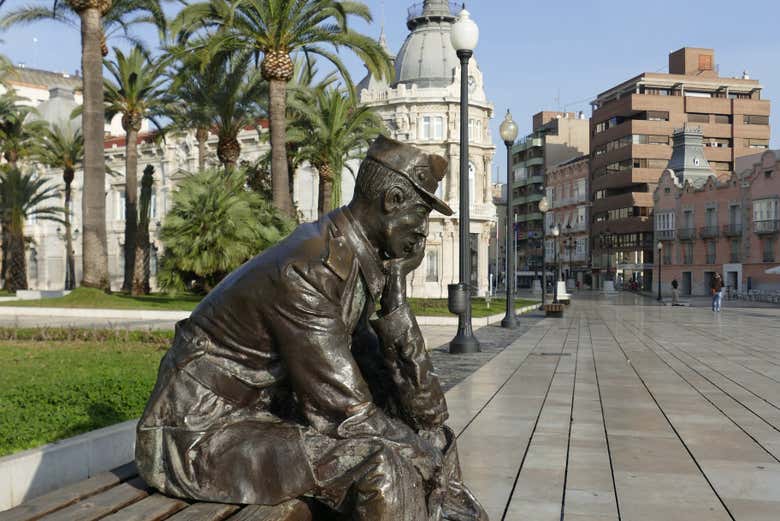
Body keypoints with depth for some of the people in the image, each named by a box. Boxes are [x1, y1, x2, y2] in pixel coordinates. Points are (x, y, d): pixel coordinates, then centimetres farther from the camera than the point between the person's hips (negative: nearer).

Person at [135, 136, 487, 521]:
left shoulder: (354, 257, 1)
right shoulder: (307, 273, -26)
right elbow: (346, 412, -23)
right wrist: (424, 450, -10)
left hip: (262, 412, 9)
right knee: (378, 467, -25)